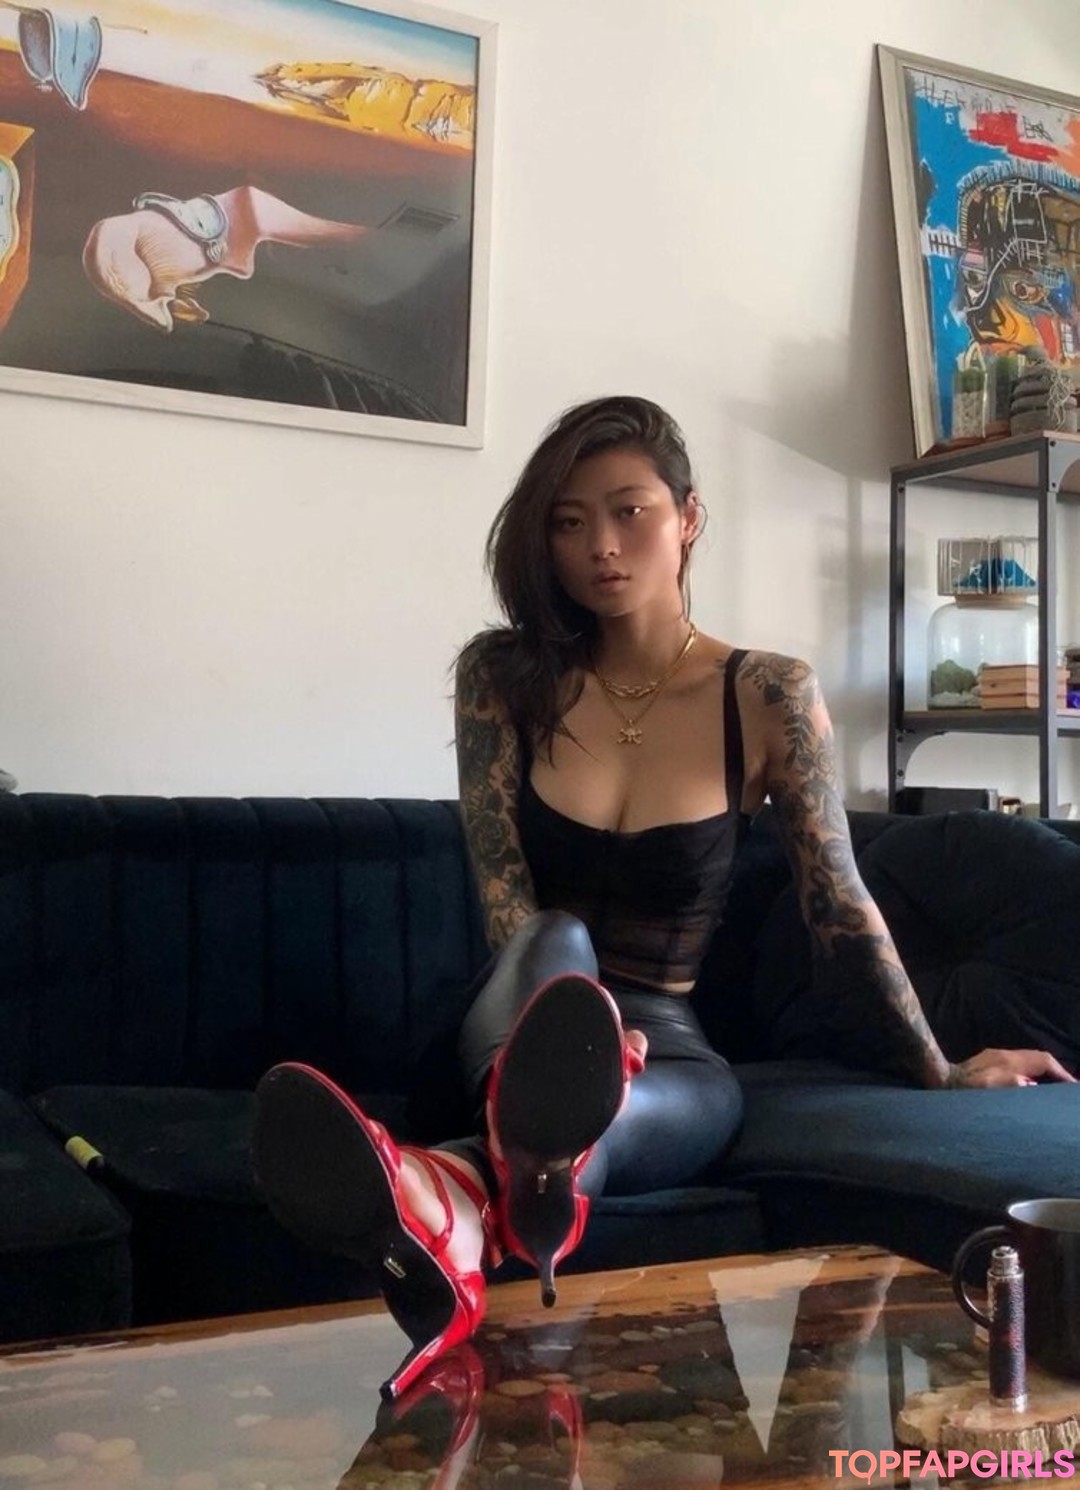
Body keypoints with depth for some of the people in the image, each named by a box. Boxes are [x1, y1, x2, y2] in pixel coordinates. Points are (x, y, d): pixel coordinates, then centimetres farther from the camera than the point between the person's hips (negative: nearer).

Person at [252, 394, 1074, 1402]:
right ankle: (538, 1148, -69)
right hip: (520, 1031, 1)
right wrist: (577, 1022, -26)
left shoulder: (769, 696, -3)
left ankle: (465, 1193, -71)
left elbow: (840, 903, 1)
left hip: (670, 1050, 0)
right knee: (554, 942, -36)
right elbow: (505, 896, -9)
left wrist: (938, 1070, 4)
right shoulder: (502, 674, -3)